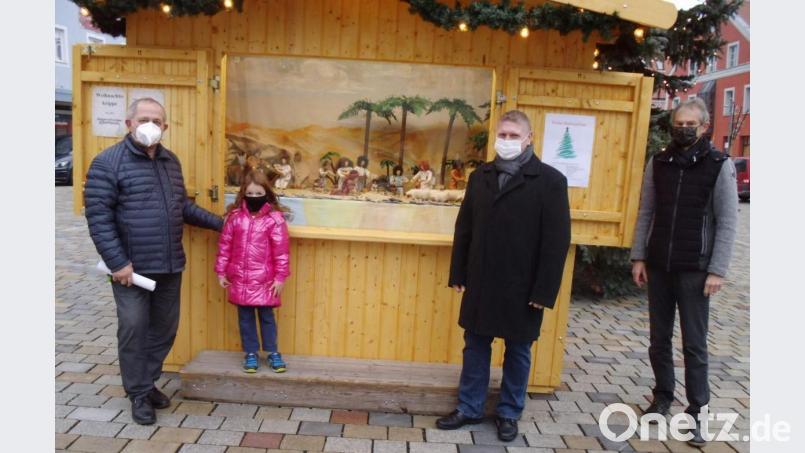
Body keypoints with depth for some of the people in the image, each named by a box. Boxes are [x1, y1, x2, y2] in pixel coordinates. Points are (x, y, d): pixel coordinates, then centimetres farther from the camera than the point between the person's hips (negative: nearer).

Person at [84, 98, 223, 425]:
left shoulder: (171, 161, 12)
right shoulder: (108, 162, -8)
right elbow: (98, 216, -12)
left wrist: (218, 222, 17)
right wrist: (117, 263, -17)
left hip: (170, 265, 6)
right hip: (132, 267, -6)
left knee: (165, 328, 13)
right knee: (134, 329, 1)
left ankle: (148, 383, 31)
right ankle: (139, 394, 18)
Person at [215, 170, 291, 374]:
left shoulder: (275, 219, -8)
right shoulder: (235, 217, 0)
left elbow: (281, 250, -7)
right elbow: (224, 245, 6)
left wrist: (280, 277, -7)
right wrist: (221, 272, 6)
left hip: (264, 279, -2)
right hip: (239, 278, 3)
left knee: (266, 315, 8)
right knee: (245, 317, 12)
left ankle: (273, 353, 23)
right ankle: (251, 353, 25)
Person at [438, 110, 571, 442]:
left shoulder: (550, 181, -7)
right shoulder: (480, 177, 7)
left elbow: (557, 240, -10)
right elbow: (464, 228, 9)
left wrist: (544, 291, -13)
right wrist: (458, 273, 5)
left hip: (522, 288, -3)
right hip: (481, 283, 4)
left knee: (517, 352, 12)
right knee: (475, 347, 13)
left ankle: (509, 413, 29)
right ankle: (469, 408, 28)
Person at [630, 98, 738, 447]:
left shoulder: (720, 165, -4)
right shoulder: (658, 163, 6)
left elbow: (727, 222, -6)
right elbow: (646, 214, 8)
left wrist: (717, 270, -11)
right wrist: (638, 257, 3)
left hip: (695, 270, -3)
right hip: (658, 266, 4)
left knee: (694, 344, 2)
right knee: (659, 339, 12)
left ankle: (696, 412, 13)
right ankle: (663, 397, 28)